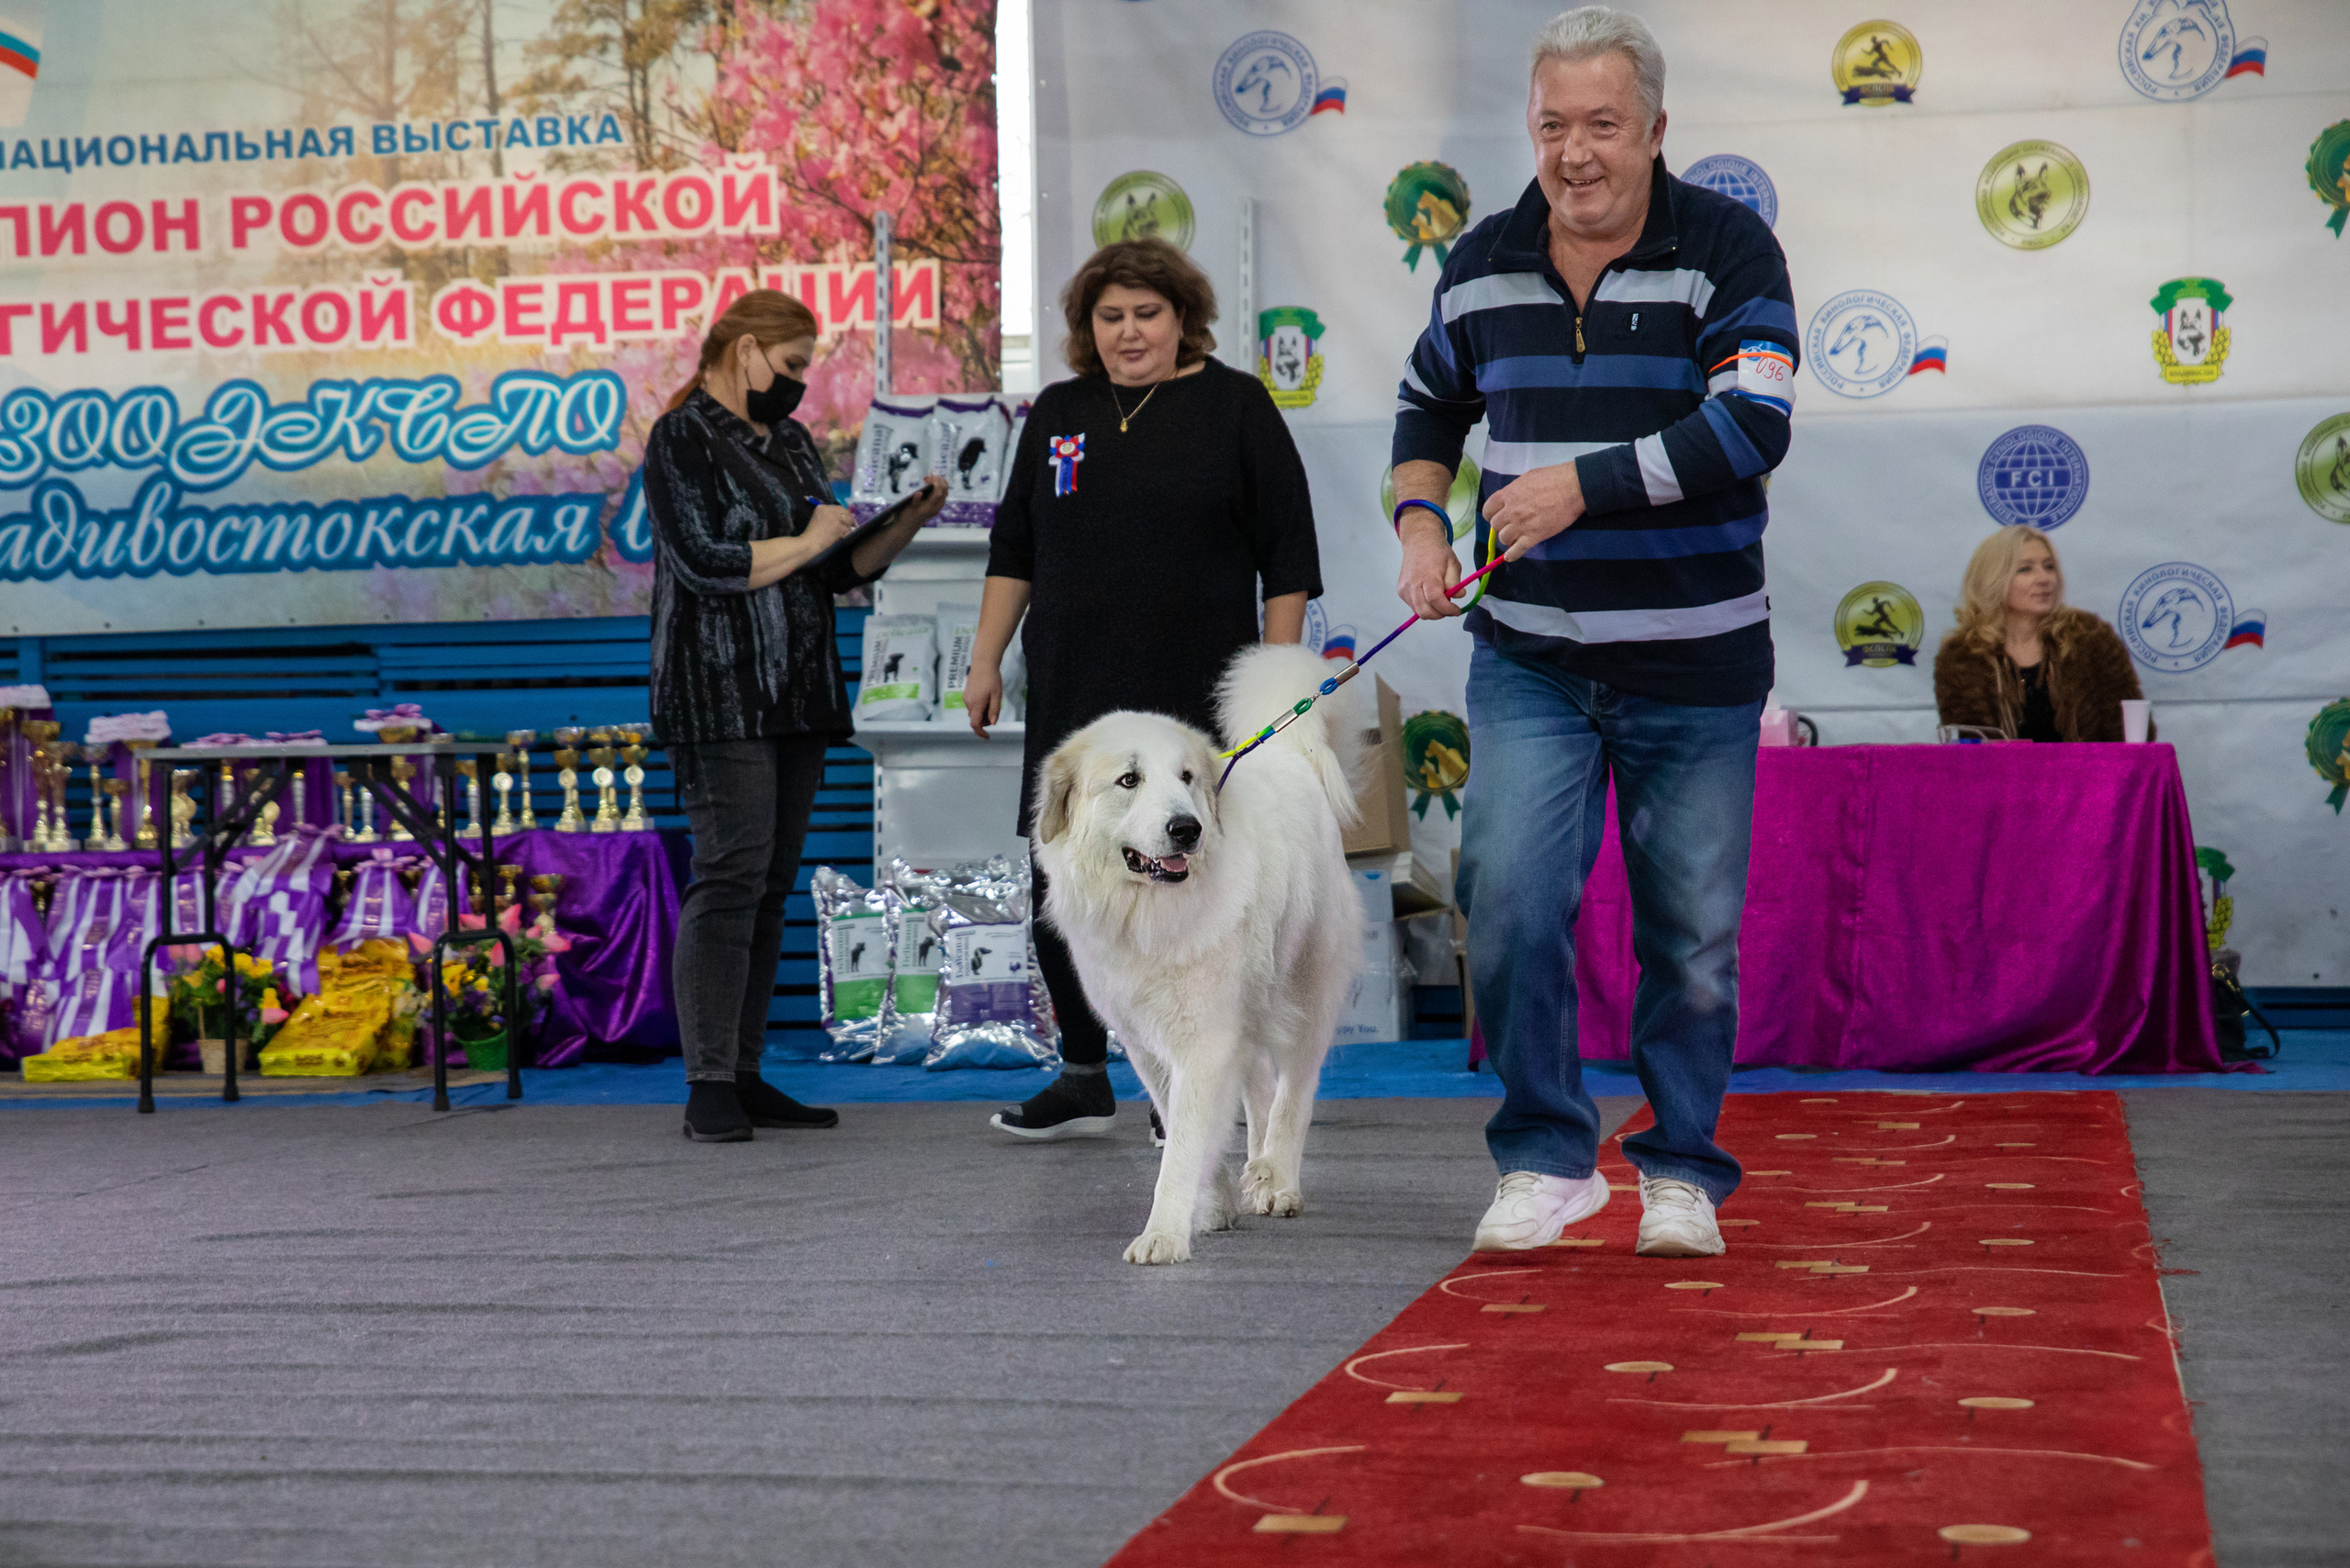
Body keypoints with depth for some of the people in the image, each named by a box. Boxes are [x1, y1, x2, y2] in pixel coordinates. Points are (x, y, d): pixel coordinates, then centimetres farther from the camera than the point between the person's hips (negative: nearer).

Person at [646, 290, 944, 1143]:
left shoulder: (792, 443, 19)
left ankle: (744, 1075, 11)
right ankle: (708, 1088, -13)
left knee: (771, 884, 7)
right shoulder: (681, 440, -5)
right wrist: (806, 541, -10)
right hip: (719, 698, -8)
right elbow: (703, 563, -16)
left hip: (796, 695, 8)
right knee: (731, 874, -14)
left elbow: (841, 570, 18)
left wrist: (907, 522, 4)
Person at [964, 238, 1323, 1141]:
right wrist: (986, 660, 13)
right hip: (1071, 696, 4)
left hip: (1197, 697, -4)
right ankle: (1082, 1081, 17)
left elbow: (1287, 557, 0)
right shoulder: (1058, 414, 13)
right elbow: (1014, 549, 20)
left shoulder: (1235, 406, 1)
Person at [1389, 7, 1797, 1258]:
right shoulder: (1482, 266, 5)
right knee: (1509, 895, -12)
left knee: (1693, 929, 6)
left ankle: (1682, 1169, 22)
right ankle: (1545, 1156, 4)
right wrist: (1420, 520, 4)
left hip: (1693, 666, -2)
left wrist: (1584, 482, -21)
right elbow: (1428, 409, 22)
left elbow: (1751, 429, -18)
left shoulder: (1727, 251, -7)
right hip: (1529, 658, 2)